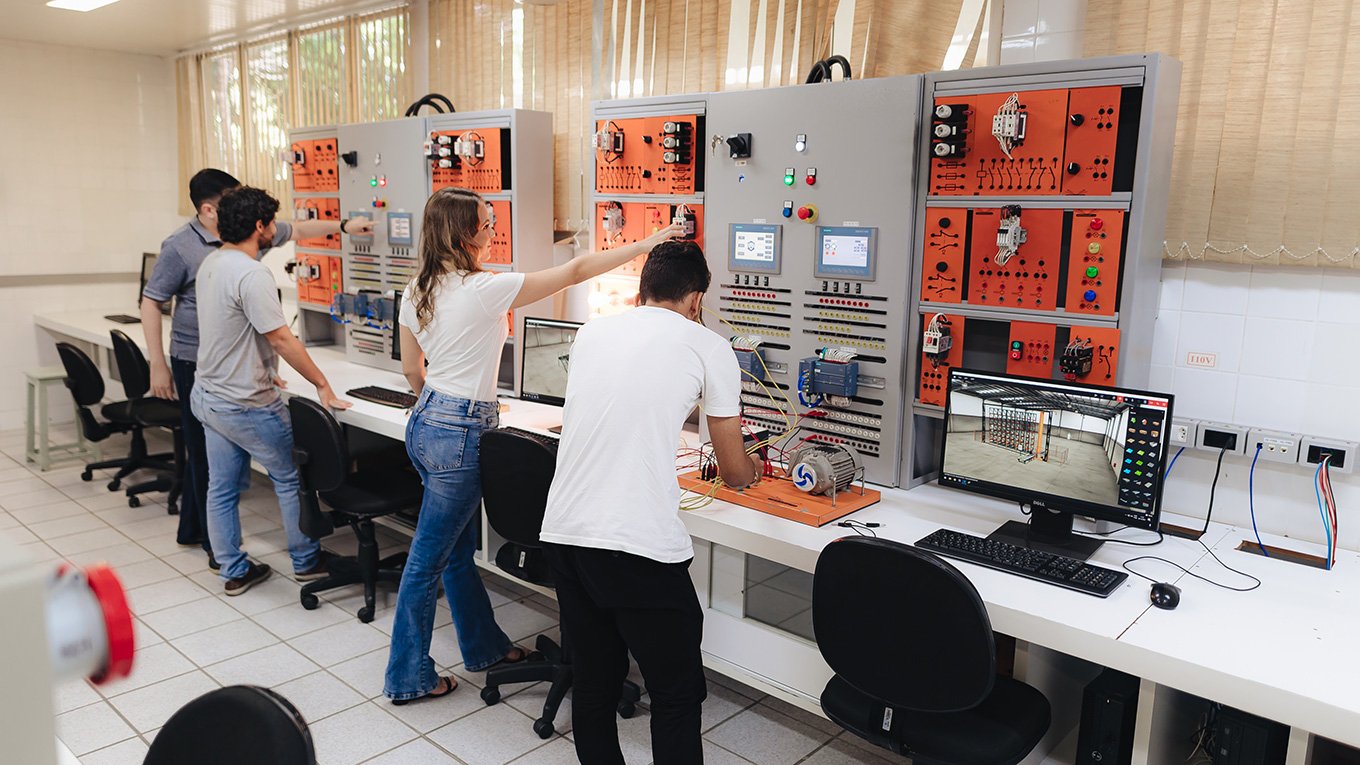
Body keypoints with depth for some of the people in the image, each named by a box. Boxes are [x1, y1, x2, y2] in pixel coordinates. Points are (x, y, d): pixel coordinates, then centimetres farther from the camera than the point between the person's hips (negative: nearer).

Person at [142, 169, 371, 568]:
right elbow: (151, 302, -8)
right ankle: (218, 547, 10)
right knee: (205, 452, 1)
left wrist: (343, 226, 18)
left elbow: (294, 230, 20)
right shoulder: (180, 246, -12)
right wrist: (158, 365, -11)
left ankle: (192, 529, 32)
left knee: (211, 450, 16)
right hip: (195, 363, -6)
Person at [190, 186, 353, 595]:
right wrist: (322, 384, -18)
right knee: (291, 479, 9)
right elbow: (281, 338, -24)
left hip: (208, 395, 9)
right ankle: (306, 562, 22)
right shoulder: (252, 275, -23)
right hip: (246, 406, -9)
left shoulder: (210, 265, 6)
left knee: (221, 488, 14)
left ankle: (234, 571, 26)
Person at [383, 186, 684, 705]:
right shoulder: (484, 289, -19)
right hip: (459, 433, -9)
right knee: (428, 559, 4)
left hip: (425, 423, 9)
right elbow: (574, 271, -15)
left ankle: (485, 646, 37)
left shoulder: (416, 292, 4)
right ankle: (407, 677, 20)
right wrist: (648, 243, -8)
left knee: (459, 549, 20)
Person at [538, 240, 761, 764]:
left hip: (562, 533, 6)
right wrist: (749, 465, 32)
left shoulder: (590, 332, 15)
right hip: (640, 545, -5)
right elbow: (734, 474, 9)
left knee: (593, 683, 19)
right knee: (677, 696, 11)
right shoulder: (707, 347, 2)